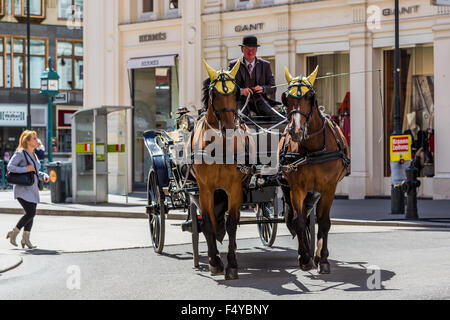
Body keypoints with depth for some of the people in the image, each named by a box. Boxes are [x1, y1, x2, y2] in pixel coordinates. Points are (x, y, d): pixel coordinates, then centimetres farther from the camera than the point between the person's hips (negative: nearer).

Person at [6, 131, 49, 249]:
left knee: (31, 214, 6)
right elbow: (10, 167, -18)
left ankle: (25, 239, 15)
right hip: (22, 189, -8)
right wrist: (26, 169, -22)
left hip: (33, 189, 8)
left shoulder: (34, 155, 15)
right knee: (31, 213, -16)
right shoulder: (20, 153, -10)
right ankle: (13, 233, -2)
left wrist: (44, 176, 7)